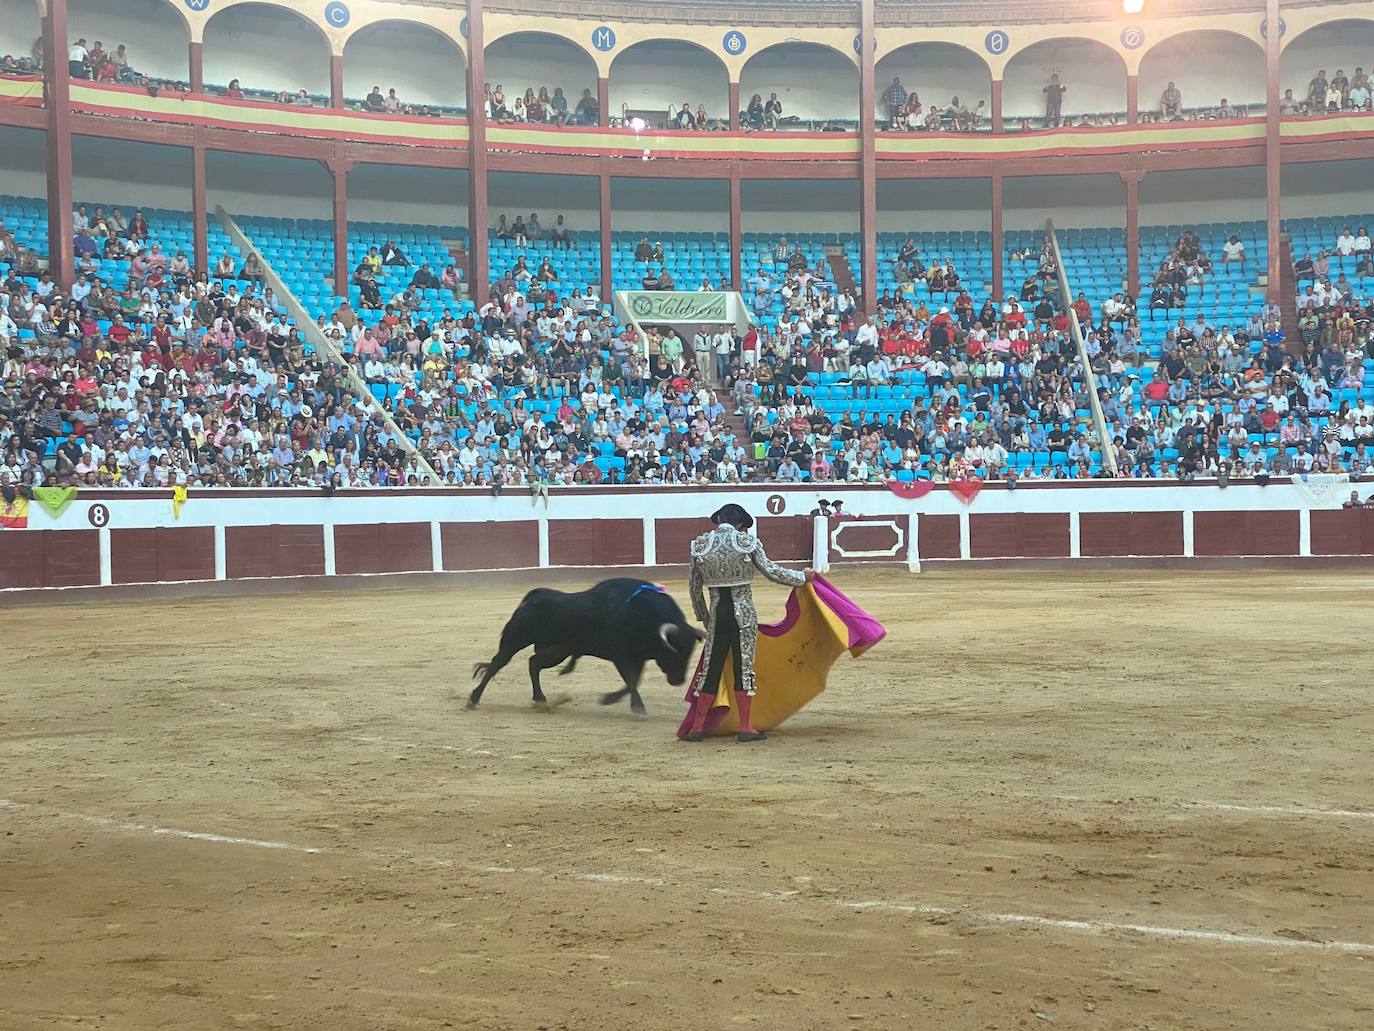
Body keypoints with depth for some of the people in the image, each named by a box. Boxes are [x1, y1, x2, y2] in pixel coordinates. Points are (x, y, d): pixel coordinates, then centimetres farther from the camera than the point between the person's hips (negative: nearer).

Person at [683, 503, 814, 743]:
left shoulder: (700, 545, 2)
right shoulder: (748, 542, -6)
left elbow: (694, 586, 9)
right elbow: (772, 572, -5)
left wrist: (703, 617, 22)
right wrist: (803, 577, 10)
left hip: (717, 613, 2)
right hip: (744, 614, -2)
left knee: (710, 669, 9)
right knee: (744, 668, 4)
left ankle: (697, 728, 12)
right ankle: (745, 728, 6)